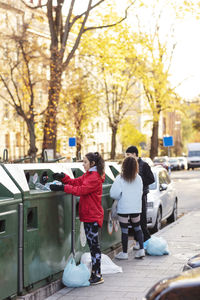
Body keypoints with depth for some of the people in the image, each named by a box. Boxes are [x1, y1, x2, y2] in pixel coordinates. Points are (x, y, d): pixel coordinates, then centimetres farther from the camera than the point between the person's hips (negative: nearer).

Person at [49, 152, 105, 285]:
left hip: (93, 216, -10)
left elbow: (81, 190, -24)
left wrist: (63, 187, -25)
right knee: (92, 244, 14)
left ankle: (98, 275, -2)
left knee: (94, 244, -6)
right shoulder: (88, 175, 15)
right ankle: (95, 271, 22)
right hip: (88, 215, 10)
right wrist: (63, 177, -2)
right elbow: (76, 182, 13)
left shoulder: (95, 177, -17)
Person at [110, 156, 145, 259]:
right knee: (137, 227, 18)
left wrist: (120, 198, 6)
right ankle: (141, 249, 13)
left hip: (123, 208, -4)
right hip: (136, 208, 4)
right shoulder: (138, 178, 1)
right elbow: (140, 193, 9)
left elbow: (114, 193, -14)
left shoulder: (120, 178, -11)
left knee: (124, 230, 3)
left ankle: (124, 253, 9)